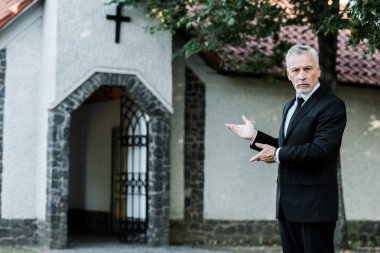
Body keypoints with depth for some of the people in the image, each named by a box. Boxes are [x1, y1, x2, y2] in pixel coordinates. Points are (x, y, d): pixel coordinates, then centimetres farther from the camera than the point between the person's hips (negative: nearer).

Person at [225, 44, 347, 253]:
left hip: (314, 204, -8)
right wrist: (255, 135, 12)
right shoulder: (290, 106, 17)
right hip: (288, 204, 8)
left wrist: (277, 155, -15)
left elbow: (320, 150, -22)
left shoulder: (332, 105, -11)